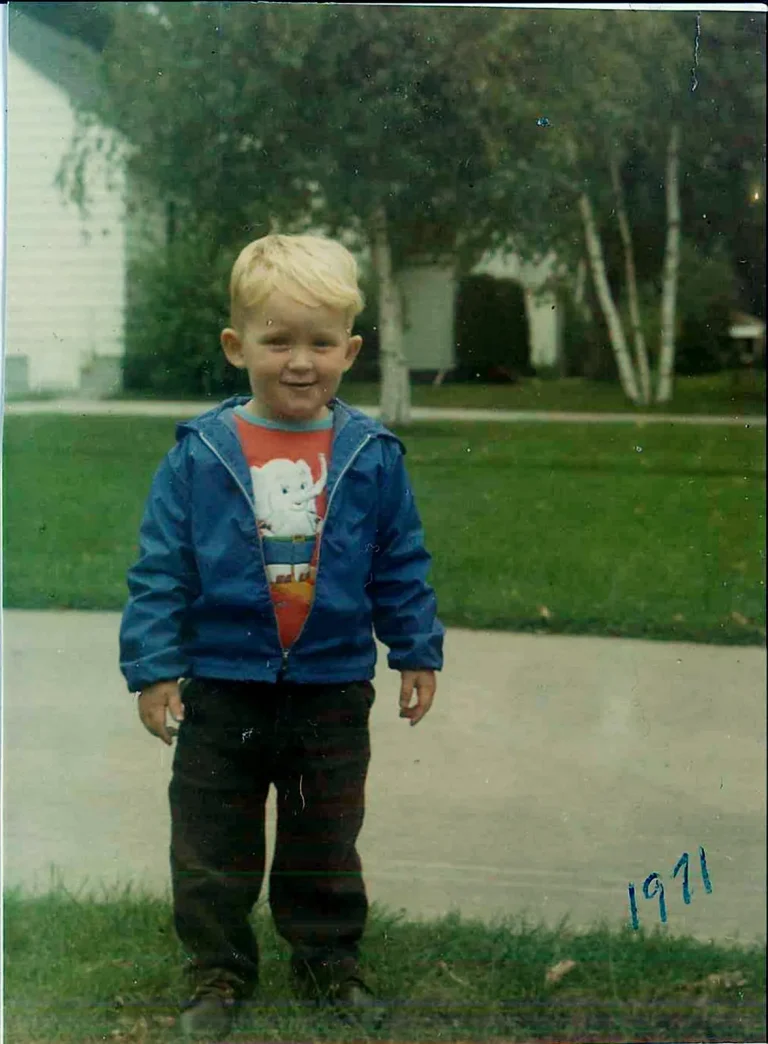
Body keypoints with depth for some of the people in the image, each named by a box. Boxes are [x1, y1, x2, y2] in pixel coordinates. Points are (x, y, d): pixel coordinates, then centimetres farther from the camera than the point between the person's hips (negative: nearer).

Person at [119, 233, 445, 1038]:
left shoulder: (372, 456, -5)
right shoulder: (198, 456, -10)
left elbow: (401, 568, 4)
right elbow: (160, 569, -6)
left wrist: (418, 652, 5)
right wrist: (153, 665, -9)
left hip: (333, 691, 1)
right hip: (222, 691, -1)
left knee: (326, 842, 16)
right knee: (212, 845, 11)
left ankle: (329, 959, 35)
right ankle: (218, 970, 29)